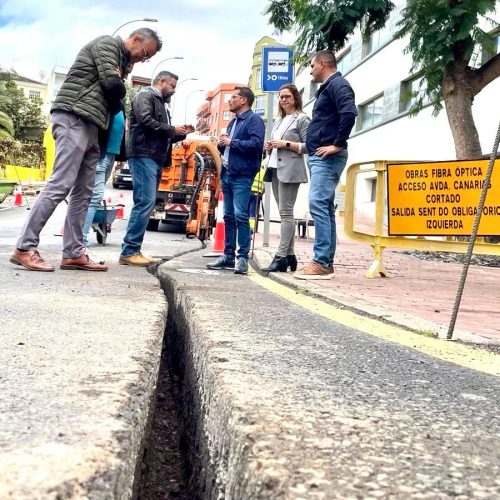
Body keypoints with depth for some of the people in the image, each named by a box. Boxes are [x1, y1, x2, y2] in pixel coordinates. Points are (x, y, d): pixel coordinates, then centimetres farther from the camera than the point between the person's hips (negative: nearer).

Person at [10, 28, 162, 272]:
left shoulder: (120, 60, 27)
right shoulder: (107, 44, 0)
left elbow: (115, 101, 22)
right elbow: (112, 82, -14)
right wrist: (120, 92, 6)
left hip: (89, 126, 10)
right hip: (74, 119, -10)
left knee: (84, 192, 4)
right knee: (60, 185, -15)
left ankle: (73, 253, 4)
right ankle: (24, 248, -15)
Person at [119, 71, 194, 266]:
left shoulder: (162, 104, 26)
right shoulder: (145, 96, -1)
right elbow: (145, 121, -17)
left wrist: (181, 133, 13)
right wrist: (172, 129, -9)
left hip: (156, 158, 10)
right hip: (144, 156, -10)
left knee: (146, 203, 7)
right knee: (145, 202, -15)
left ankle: (132, 250, 8)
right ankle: (129, 251, -15)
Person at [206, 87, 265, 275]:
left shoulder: (254, 120, -3)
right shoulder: (233, 122, 24)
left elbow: (256, 144, -18)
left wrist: (231, 142, -11)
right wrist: (222, 145, 7)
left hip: (242, 176, -9)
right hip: (227, 174, 9)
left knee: (240, 216, -13)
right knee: (228, 216, 9)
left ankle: (243, 257, -11)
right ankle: (228, 255, 13)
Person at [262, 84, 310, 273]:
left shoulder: (302, 119, 0)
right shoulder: (279, 120, 22)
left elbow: (308, 146, -8)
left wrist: (286, 144, -14)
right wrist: (269, 147, 5)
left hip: (290, 170, -8)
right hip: (275, 169, 8)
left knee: (286, 212, -12)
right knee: (284, 213, 6)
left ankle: (281, 257, -15)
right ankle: (290, 255, 9)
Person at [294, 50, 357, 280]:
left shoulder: (337, 84, -7)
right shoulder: (327, 88, 24)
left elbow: (349, 113, -24)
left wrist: (338, 144, -21)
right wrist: (313, 149, 14)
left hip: (327, 157, -11)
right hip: (319, 157, 11)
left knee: (318, 204, -17)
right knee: (325, 207, 9)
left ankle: (322, 262, -19)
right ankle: (325, 262, 11)